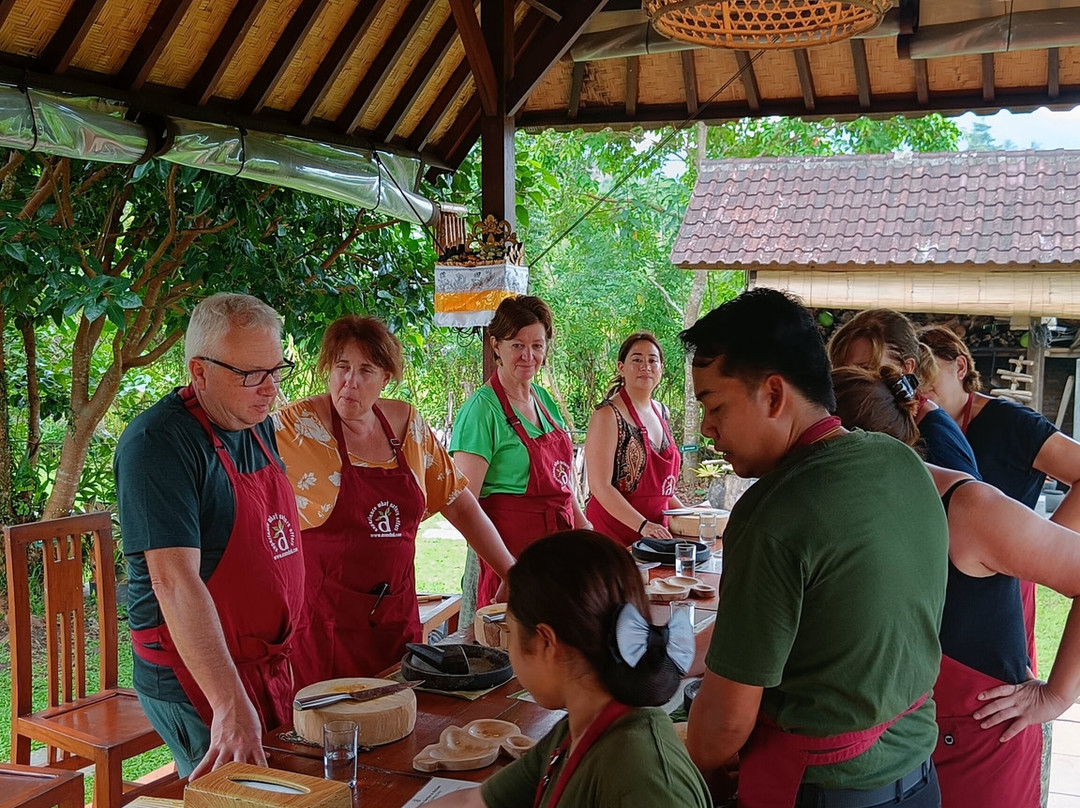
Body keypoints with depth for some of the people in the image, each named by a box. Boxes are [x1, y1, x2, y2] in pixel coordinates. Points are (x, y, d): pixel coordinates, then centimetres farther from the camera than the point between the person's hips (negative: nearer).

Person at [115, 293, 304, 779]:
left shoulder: (258, 425, 6)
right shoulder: (158, 443, -21)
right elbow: (174, 581, -30)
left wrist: (284, 650, 13)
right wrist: (230, 703, -36)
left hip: (271, 664, 8)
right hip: (197, 679, -8)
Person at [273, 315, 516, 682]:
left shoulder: (407, 424, 5)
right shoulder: (295, 426, -8)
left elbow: (459, 504, 12)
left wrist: (514, 574, 10)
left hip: (396, 617, 4)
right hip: (325, 620, -4)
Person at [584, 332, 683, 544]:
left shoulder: (661, 411, 12)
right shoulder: (608, 415, -12)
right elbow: (600, 486, -18)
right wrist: (643, 525, -24)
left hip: (656, 531, 7)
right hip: (613, 531, -7)